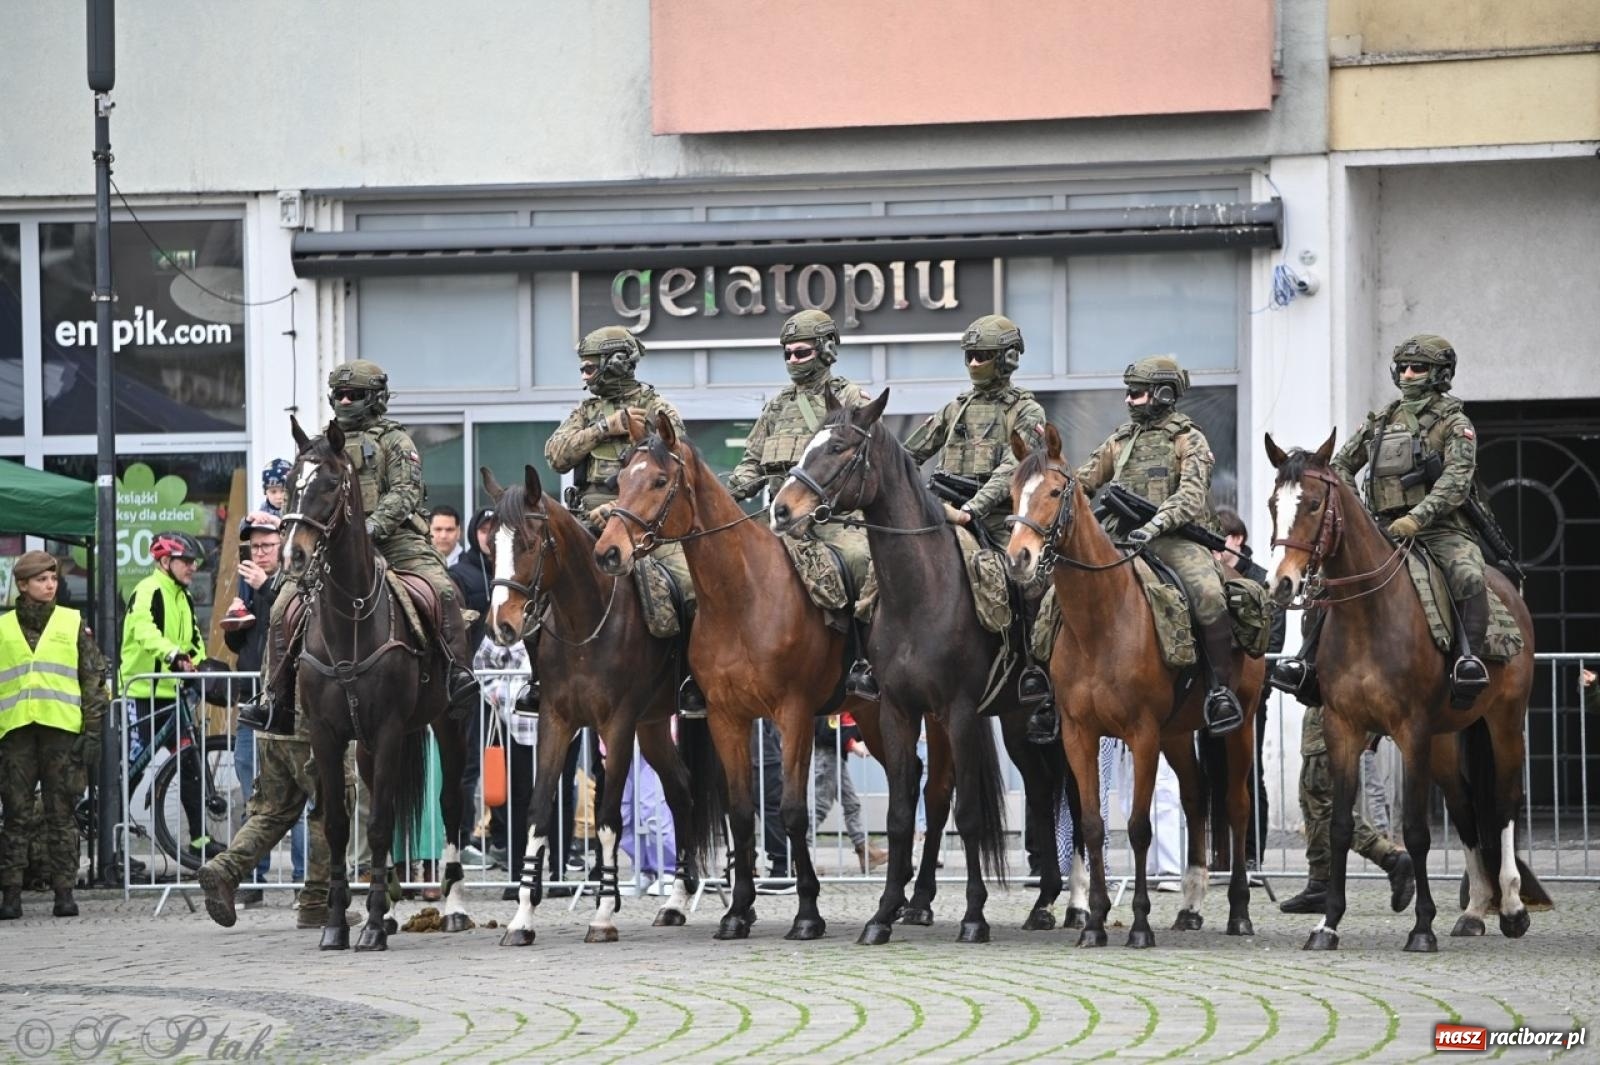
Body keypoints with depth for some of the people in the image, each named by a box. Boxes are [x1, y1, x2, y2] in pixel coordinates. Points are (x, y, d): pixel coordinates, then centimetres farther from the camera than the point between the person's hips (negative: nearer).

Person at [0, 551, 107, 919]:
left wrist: (92, 732, 0)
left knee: (60, 815, 0)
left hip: (62, 729, -1)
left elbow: (93, 680, 8)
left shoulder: (73, 623, 9)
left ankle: (64, 891, 4)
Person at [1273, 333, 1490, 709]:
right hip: (1385, 529, 5)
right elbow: (1342, 465, 22)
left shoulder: (1454, 423, 1)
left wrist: (1417, 517, -26)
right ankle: (1309, 663, -3)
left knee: (1468, 576, -34)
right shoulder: (1381, 421, 16)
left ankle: (1469, 660, -36)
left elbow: (1457, 480, -14)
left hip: (1441, 528, -5)